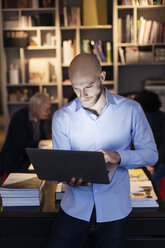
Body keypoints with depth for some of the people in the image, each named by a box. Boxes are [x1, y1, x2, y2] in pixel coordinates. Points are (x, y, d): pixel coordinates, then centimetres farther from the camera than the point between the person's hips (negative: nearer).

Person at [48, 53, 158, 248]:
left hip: (114, 209, 0)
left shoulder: (131, 110, -5)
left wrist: (119, 157, -20)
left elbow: (151, 153, -1)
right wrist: (71, 178, -26)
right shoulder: (61, 117, -4)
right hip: (75, 207, 1)